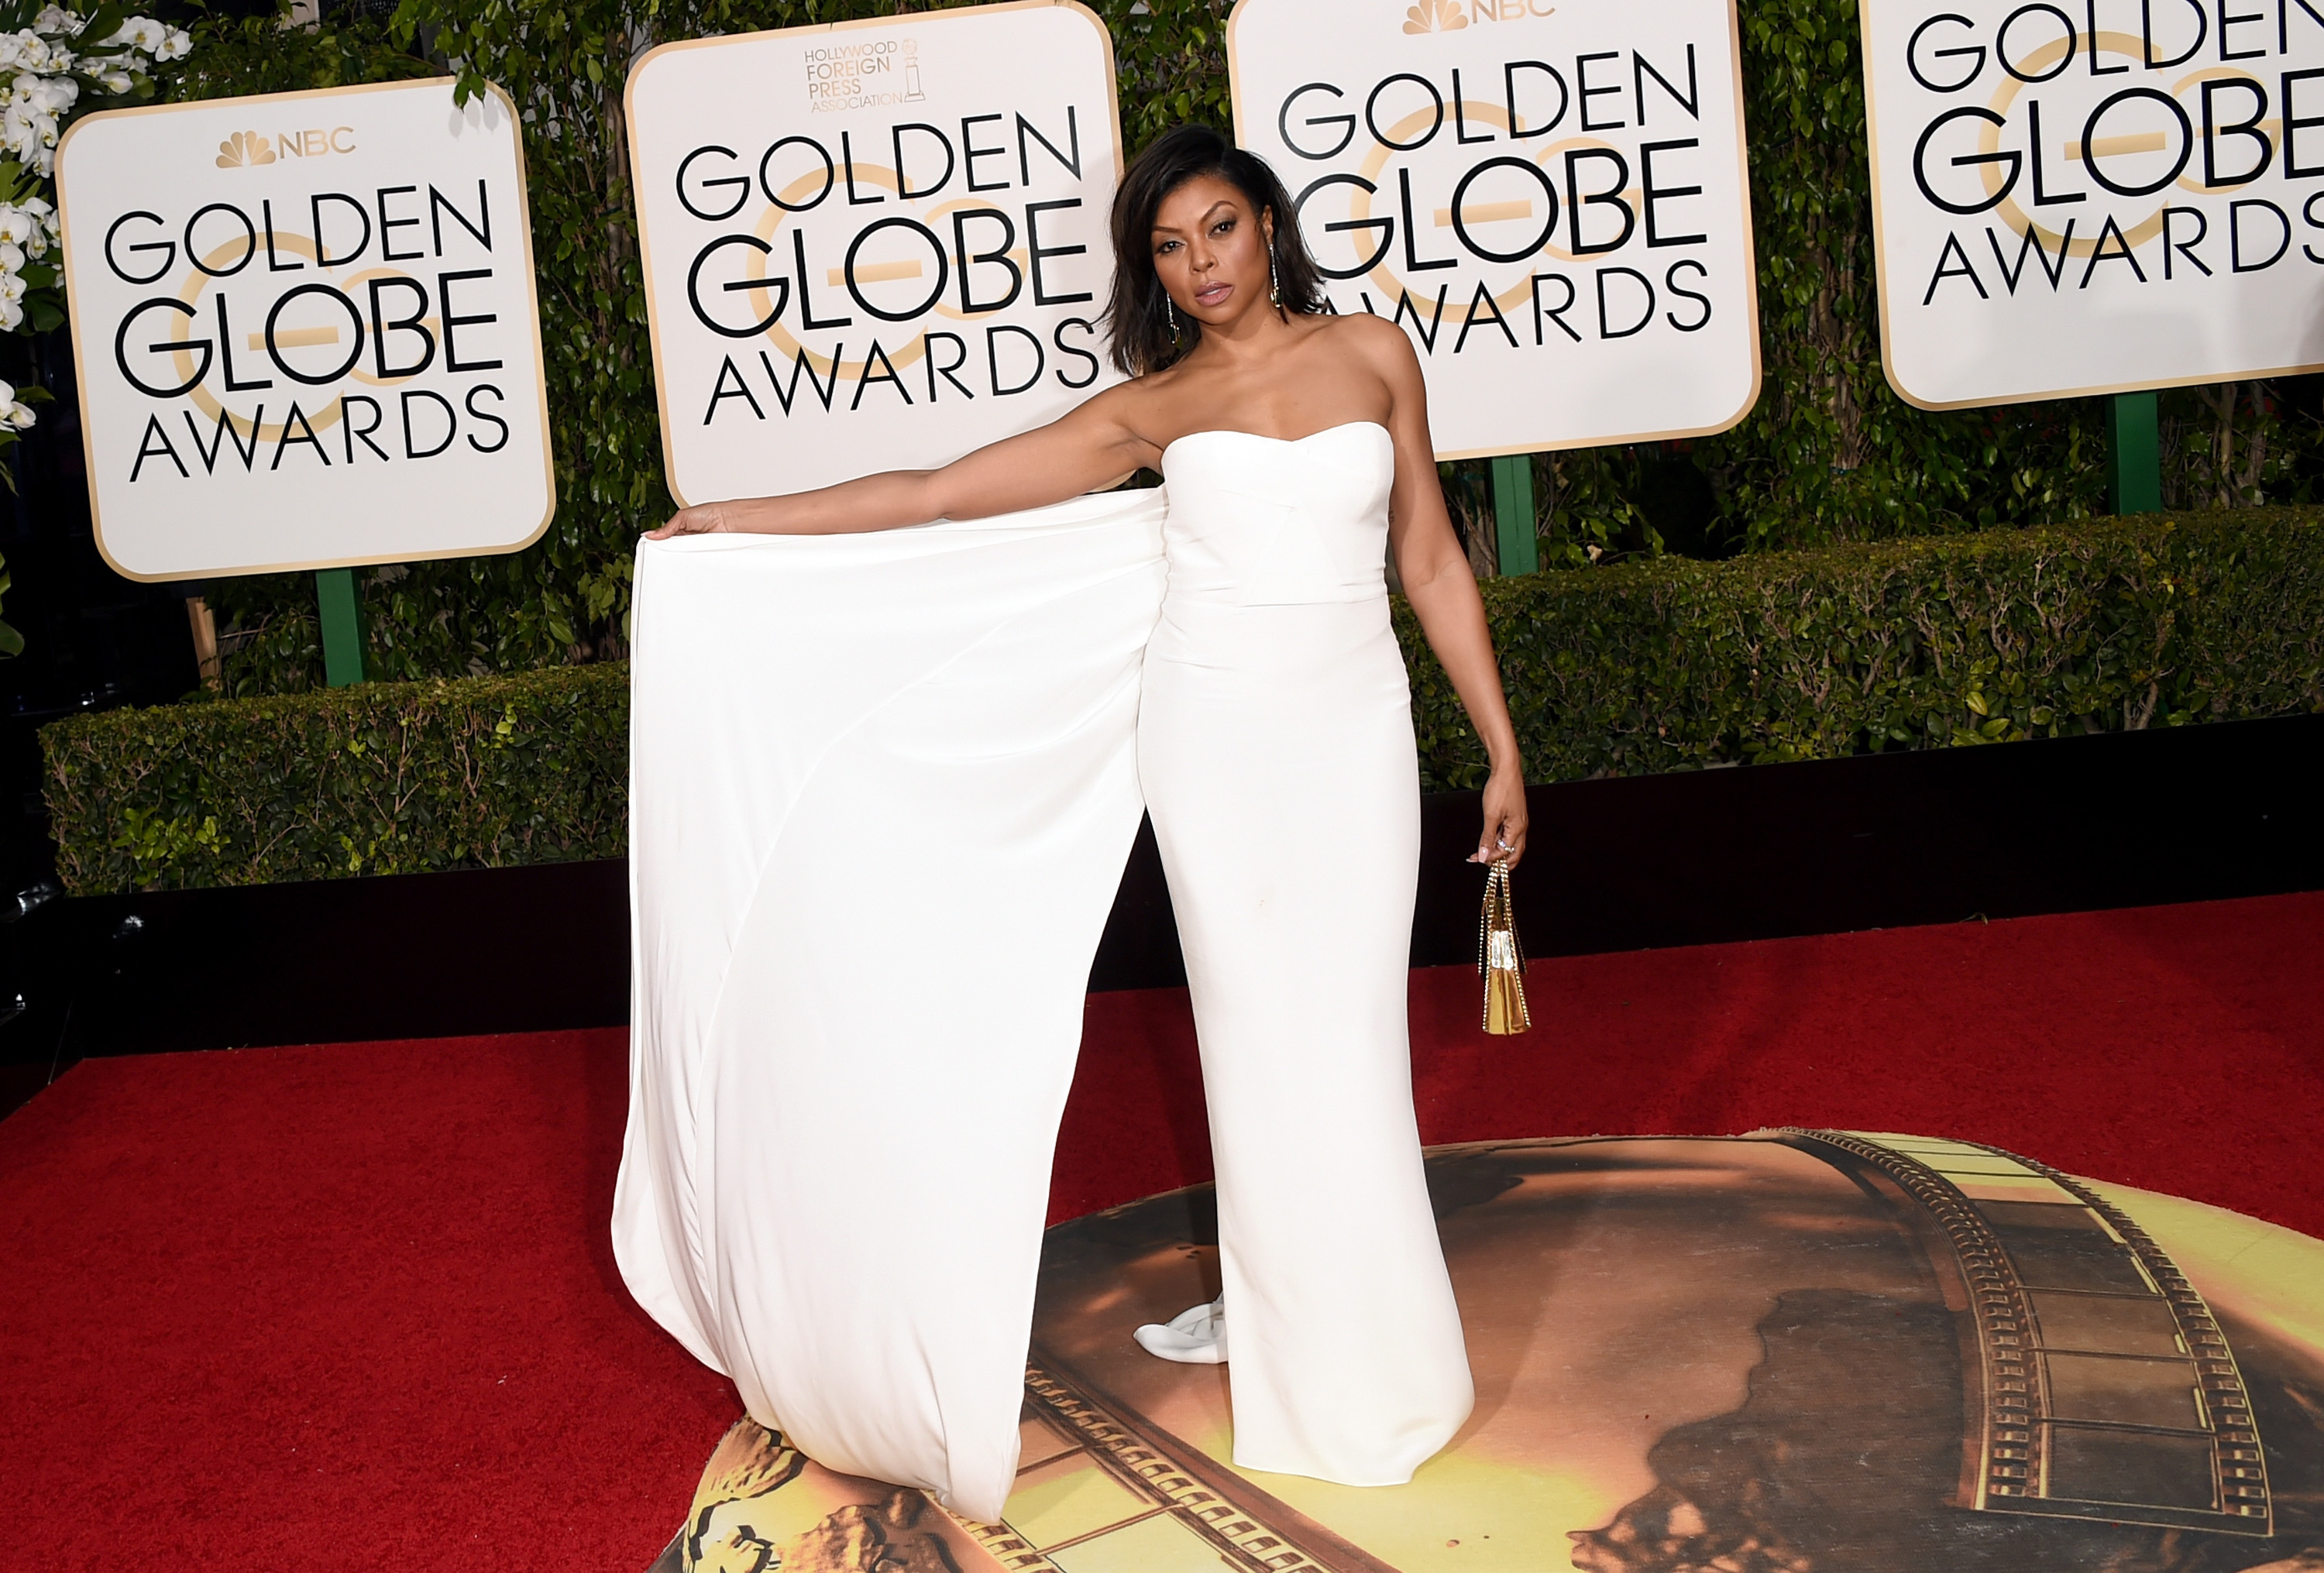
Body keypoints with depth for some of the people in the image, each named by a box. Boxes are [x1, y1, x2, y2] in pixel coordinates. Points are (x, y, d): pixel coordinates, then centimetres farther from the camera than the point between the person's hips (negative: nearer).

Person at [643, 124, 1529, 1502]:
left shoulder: (1372, 353, 7)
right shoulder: (1153, 406, 6)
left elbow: (1434, 564, 9)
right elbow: (945, 491, 6)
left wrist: (1504, 749, 7)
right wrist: (744, 520, 4)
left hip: (1356, 729, 0)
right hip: (1218, 732, 0)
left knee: (1344, 1029, -1)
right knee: (1257, 1026, 1)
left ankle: (1366, 1342, 13)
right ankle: (1275, 1297, 15)